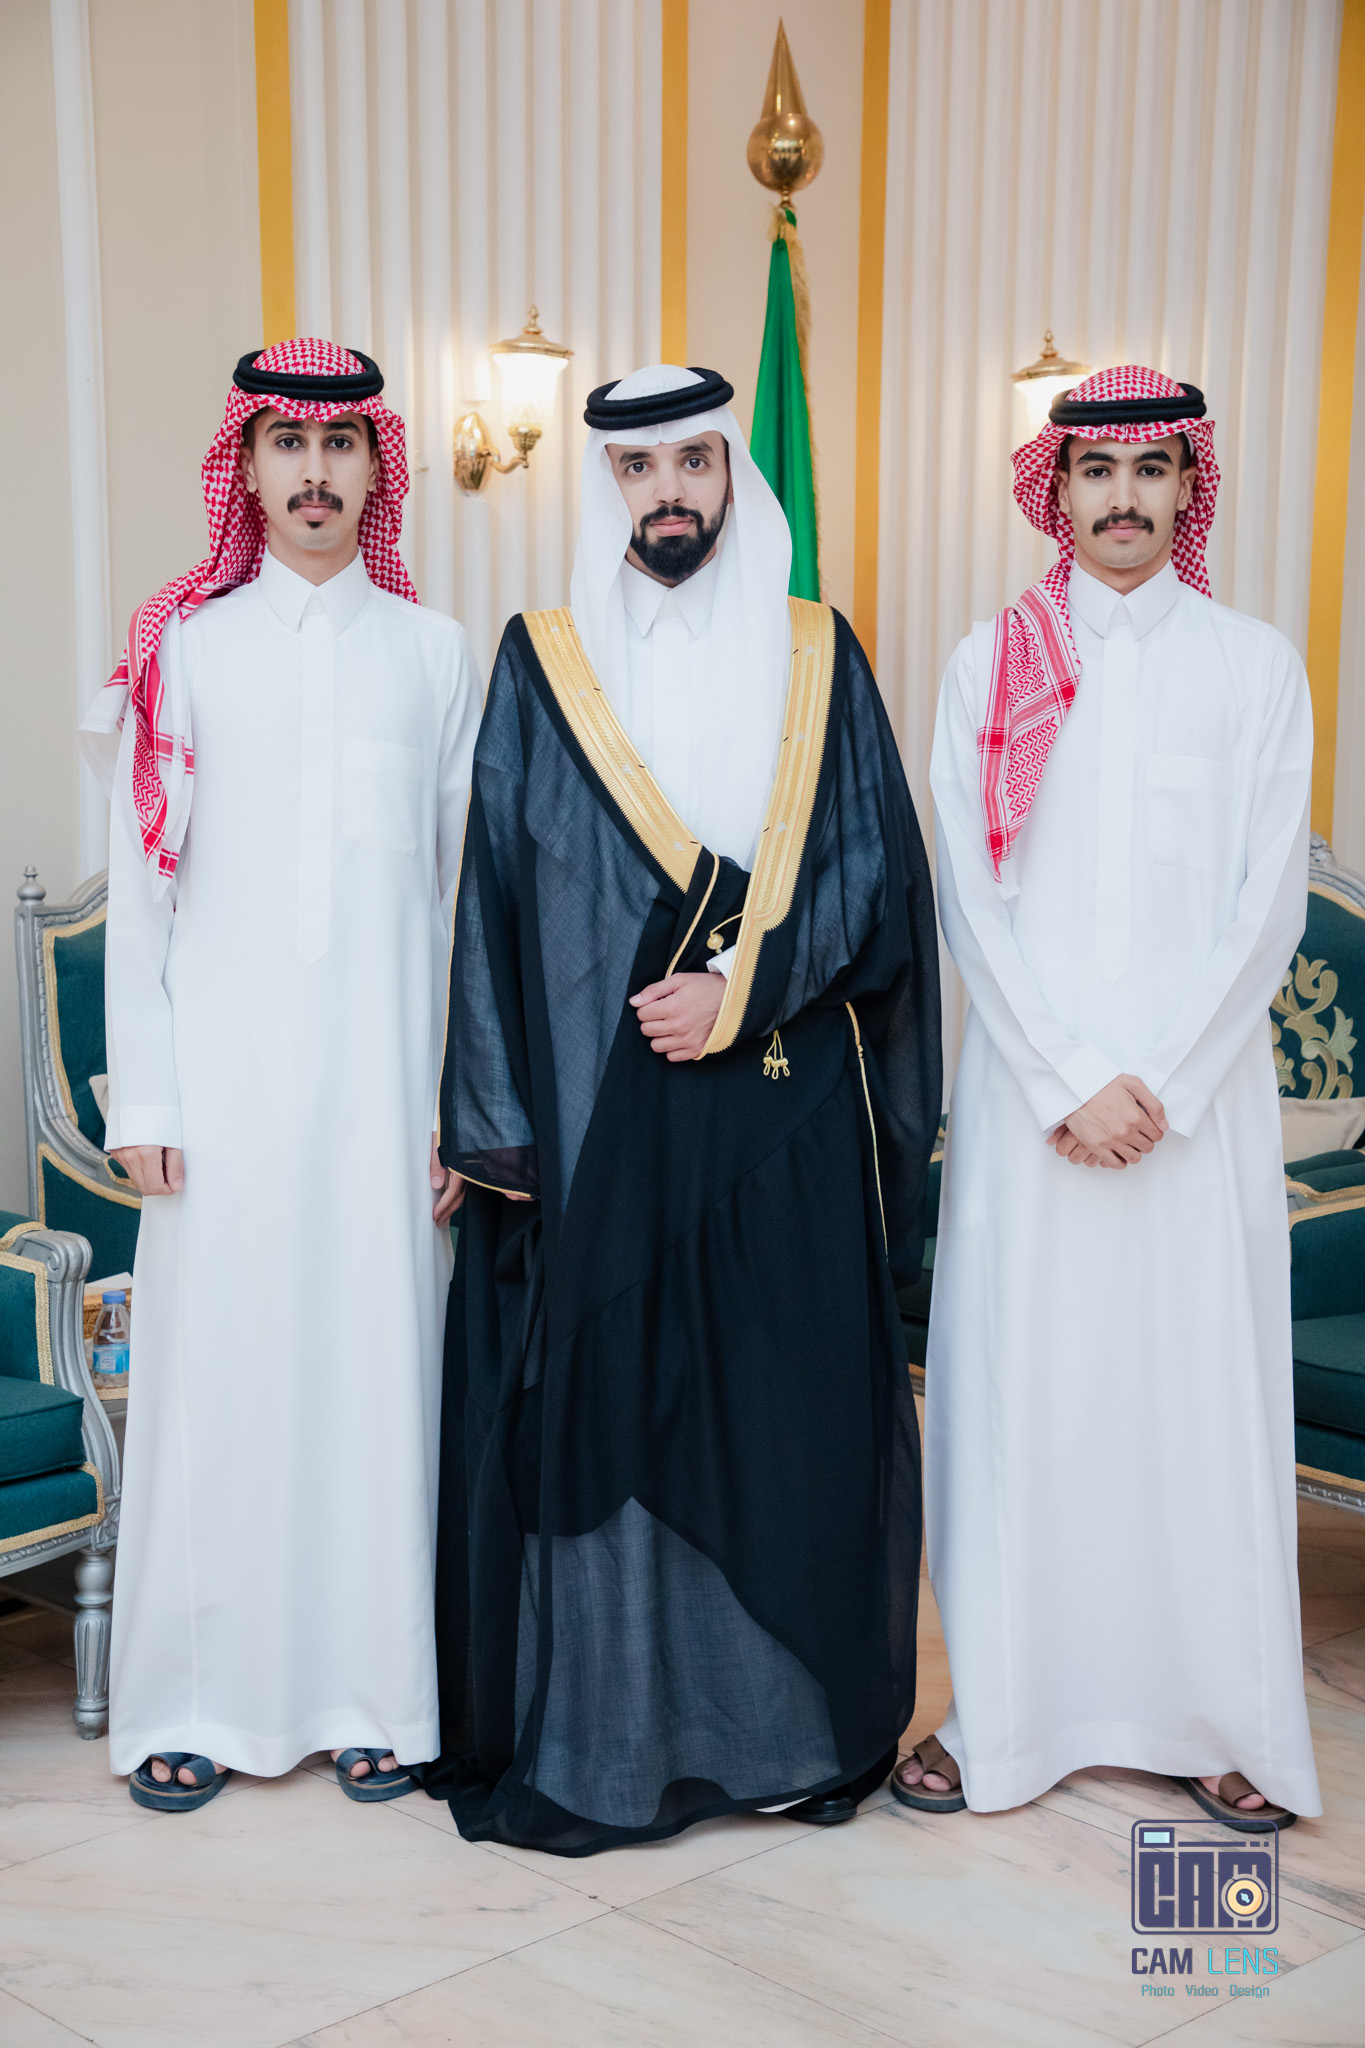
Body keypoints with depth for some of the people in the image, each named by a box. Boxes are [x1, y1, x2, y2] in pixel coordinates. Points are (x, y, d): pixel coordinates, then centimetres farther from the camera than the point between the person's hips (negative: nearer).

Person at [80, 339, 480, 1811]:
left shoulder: (433, 653, 9)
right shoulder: (186, 644, 6)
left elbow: (465, 888, 7)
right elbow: (139, 886, 4)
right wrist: (142, 1099, -2)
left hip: (383, 1068, 1)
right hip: (225, 1065, -1)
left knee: (376, 1356, 3)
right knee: (217, 1359, 1)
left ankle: (369, 1692, 16)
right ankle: (195, 1700, 15)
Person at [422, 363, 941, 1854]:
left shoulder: (817, 659, 8)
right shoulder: (543, 663, 5)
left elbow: (872, 871, 2)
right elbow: (497, 894, 1)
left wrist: (738, 989, -12)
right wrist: (499, 1120, -6)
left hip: (784, 1111, 1)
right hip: (590, 1116, -1)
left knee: (786, 1407, 5)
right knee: (584, 1405, 1)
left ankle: (790, 1722, 21)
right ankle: (584, 1739, 16)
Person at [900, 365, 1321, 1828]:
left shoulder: (1254, 665, 6)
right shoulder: (990, 664, 6)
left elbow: (1269, 900, 0)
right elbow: (973, 898, 0)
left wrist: (1160, 1082, -10)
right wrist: (1066, 1084, -9)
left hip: (1201, 1089, 0)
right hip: (1028, 1088, 0)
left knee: (1201, 1384, 3)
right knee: (1017, 1386, 2)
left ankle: (1221, 1717, 17)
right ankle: (1002, 1710, 14)